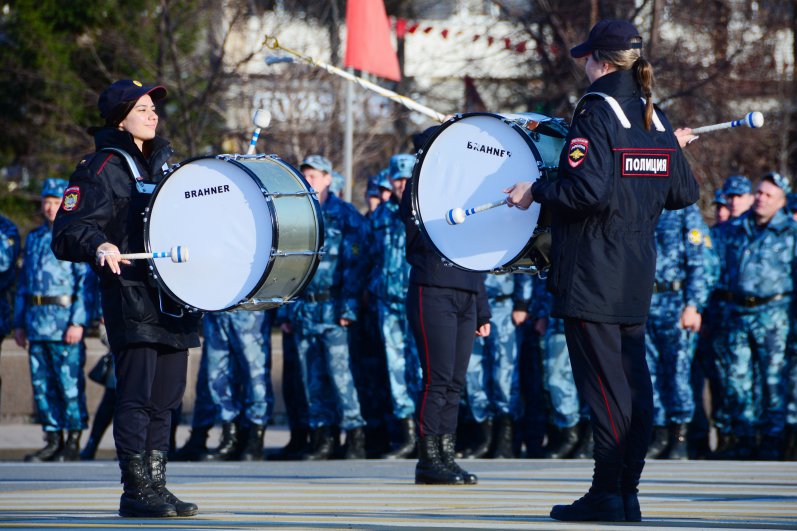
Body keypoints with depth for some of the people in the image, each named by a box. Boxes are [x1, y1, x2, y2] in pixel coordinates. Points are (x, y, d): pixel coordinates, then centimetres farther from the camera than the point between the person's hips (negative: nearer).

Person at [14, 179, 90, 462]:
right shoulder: (34, 238, 17)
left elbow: (86, 282, -8)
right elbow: (23, 282, 21)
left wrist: (78, 321, -16)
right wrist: (19, 322, 16)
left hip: (65, 320, -7)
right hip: (37, 322, 7)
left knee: (70, 383, -6)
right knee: (42, 384, 7)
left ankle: (73, 443, -1)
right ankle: (53, 441, 13)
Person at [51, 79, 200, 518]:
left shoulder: (164, 163, 20)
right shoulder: (102, 169, -4)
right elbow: (67, 232, -12)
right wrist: (98, 246, -31)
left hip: (174, 297, 7)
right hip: (132, 297, -7)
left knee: (165, 398, 7)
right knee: (137, 395, -10)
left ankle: (156, 485, 12)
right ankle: (136, 490, -8)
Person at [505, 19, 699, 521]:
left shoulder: (596, 112, -13)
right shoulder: (656, 117, 10)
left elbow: (587, 189, -25)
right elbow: (685, 193, 13)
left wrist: (536, 192, -11)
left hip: (593, 273, -8)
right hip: (638, 273, 8)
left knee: (604, 384, -6)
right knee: (634, 382, 8)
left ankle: (607, 494, -6)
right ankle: (627, 494, 11)